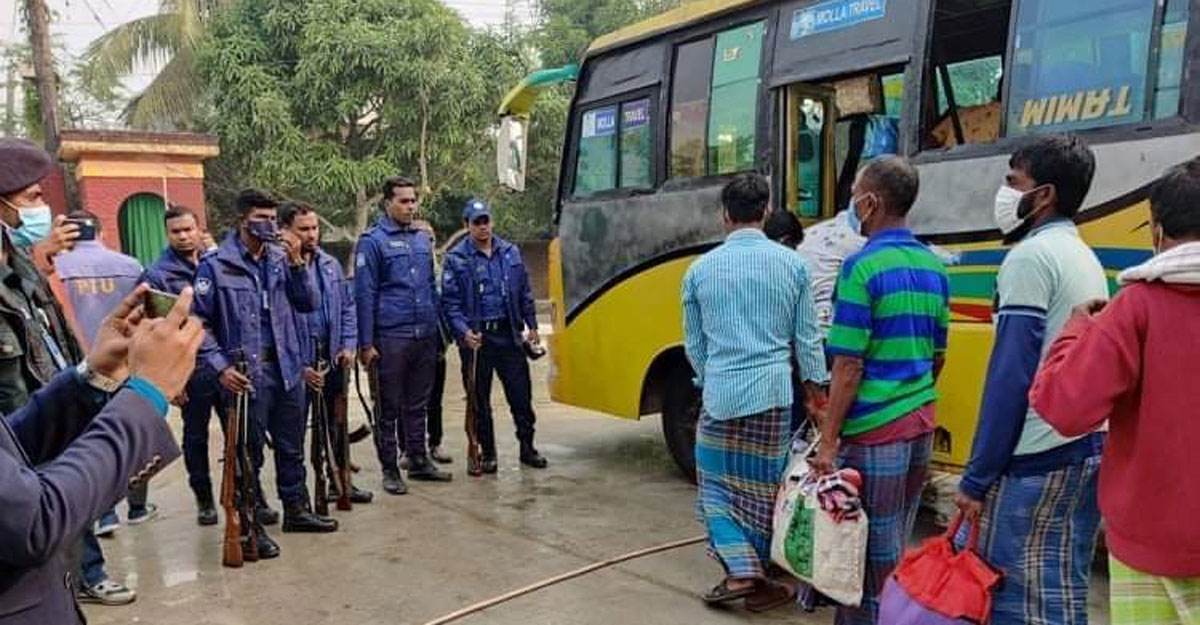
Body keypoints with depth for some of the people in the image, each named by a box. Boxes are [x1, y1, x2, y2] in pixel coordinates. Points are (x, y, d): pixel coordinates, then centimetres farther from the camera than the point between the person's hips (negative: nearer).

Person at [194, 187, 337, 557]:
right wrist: (221, 367, -14)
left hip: (287, 368, 5)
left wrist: (296, 262, -8)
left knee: (292, 447, 17)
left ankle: (297, 509, 33)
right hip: (246, 374, -5)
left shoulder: (280, 259, 7)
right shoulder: (215, 266, -7)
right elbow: (200, 322, -7)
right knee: (249, 453, 6)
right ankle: (251, 526, 18)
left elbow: (307, 304, 3)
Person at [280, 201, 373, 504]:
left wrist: (349, 345, 1)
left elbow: (348, 306, 14)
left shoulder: (330, 264, 7)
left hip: (333, 357, 6)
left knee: (336, 423, 17)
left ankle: (340, 481, 31)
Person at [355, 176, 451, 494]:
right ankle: (390, 470, 14)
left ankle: (418, 461, 26)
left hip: (425, 336, 6)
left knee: (418, 404, 15)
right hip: (391, 337, -5)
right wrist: (366, 343, -12)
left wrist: (437, 329, 16)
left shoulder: (422, 239, 13)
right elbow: (365, 295, -8)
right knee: (390, 407, 5)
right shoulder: (372, 241, -5)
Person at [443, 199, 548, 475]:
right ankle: (487, 455, 20)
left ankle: (527, 448, 21)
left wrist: (532, 326, 11)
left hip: (509, 335, 3)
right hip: (476, 338, -2)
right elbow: (450, 302, -5)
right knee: (480, 400, 7)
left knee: (521, 394, 6)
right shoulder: (456, 259, -3)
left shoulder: (511, 252, 9)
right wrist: (464, 332, -18)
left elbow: (525, 293, 14)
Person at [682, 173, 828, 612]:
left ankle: (740, 573, 2)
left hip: (720, 393, 0)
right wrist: (815, 384, 17)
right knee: (762, 487, 11)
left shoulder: (701, 269, 2)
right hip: (772, 392, 1)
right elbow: (806, 338, 4)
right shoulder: (791, 264, 0)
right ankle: (756, 579, 22)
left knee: (718, 483, 13)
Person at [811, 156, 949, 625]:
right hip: (921, 422, 8)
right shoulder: (934, 267, 8)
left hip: (875, 429, -8)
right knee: (897, 544, 18)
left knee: (874, 554, 3)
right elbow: (937, 357, 15)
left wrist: (828, 440, -13)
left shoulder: (863, 267, -16)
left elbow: (849, 366, -18)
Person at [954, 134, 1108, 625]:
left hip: (1036, 457, -9)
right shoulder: (1085, 257, 15)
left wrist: (977, 477, -13)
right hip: (1090, 448, 9)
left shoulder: (1030, 256, -12)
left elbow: (1011, 375, -17)